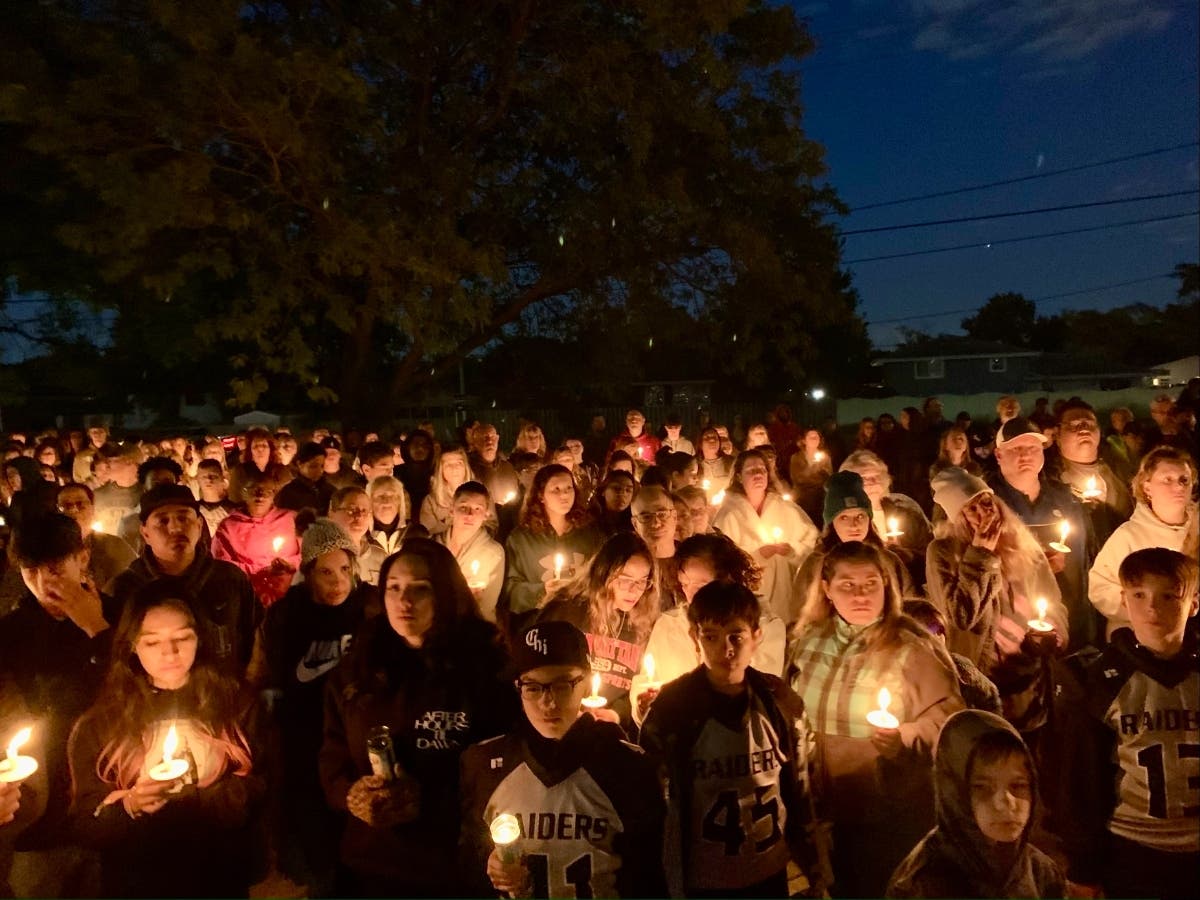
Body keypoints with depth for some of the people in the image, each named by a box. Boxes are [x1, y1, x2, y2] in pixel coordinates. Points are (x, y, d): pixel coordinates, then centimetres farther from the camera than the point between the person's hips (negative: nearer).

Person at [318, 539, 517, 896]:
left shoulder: (484, 667, -9)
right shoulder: (356, 669, 5)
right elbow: (331, 760, 8)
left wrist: (427, 801, -21)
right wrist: (352, 795, -13)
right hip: (369, 866, 3)